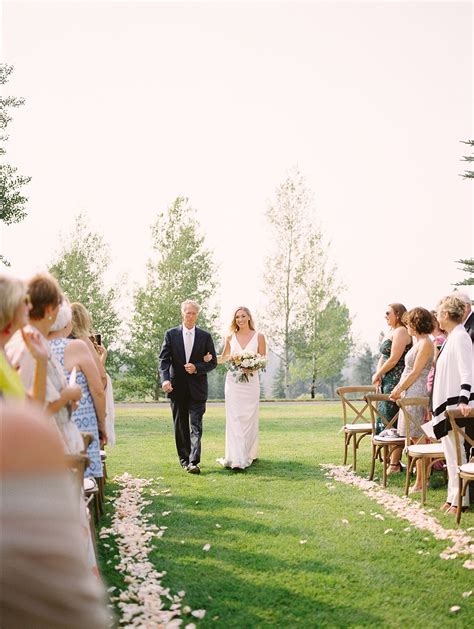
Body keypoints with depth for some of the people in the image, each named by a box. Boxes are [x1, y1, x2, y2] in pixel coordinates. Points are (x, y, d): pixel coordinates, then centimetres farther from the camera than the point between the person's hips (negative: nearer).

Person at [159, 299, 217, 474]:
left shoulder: (205, 336, 5)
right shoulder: (171, 334, 4)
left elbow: (213, 362, 6)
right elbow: (164, 359, -3)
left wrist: (197, 368, -12)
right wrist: (165, 379, -19)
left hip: (197, 388, -1)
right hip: (177, 387, 1)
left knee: (196, 425, -8)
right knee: (180, 426, 8)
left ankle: (194, 462, -12)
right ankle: (184, 459, 18)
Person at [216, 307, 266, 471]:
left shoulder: (259, 337, 2)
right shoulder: (230, 338, 8)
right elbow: (223, 358, 19)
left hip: (251, 381, -1)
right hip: (233, 381, 1)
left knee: (249, 418, 3)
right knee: (234, 418, -7)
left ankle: (249, 454, 19)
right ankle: (236, 459, -9)